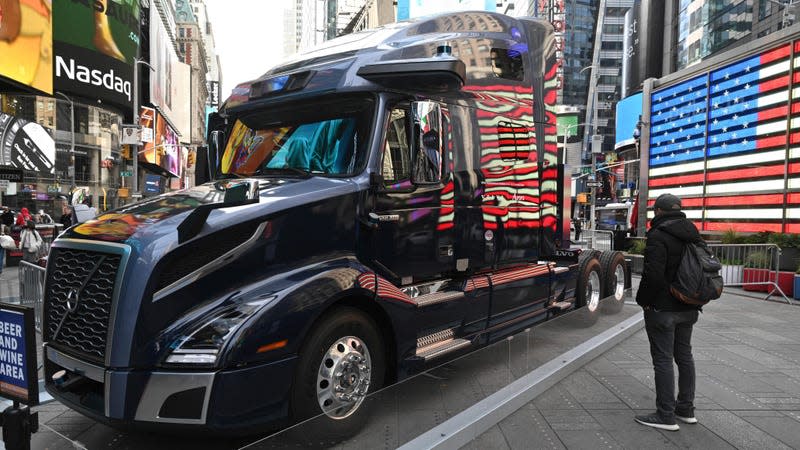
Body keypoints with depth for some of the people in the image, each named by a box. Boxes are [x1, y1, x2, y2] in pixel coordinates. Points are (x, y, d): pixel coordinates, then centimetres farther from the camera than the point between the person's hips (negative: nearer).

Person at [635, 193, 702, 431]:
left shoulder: (658, 236, -18)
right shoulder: (694, 235, 10)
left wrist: (643, 300, -11)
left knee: (663, 360, -1)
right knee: (684, 355, 18)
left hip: (663, 309, -9)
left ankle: (666, 416, 5)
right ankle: (686, 409, 29)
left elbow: (653, 274, -25)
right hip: (688, 309, 9)